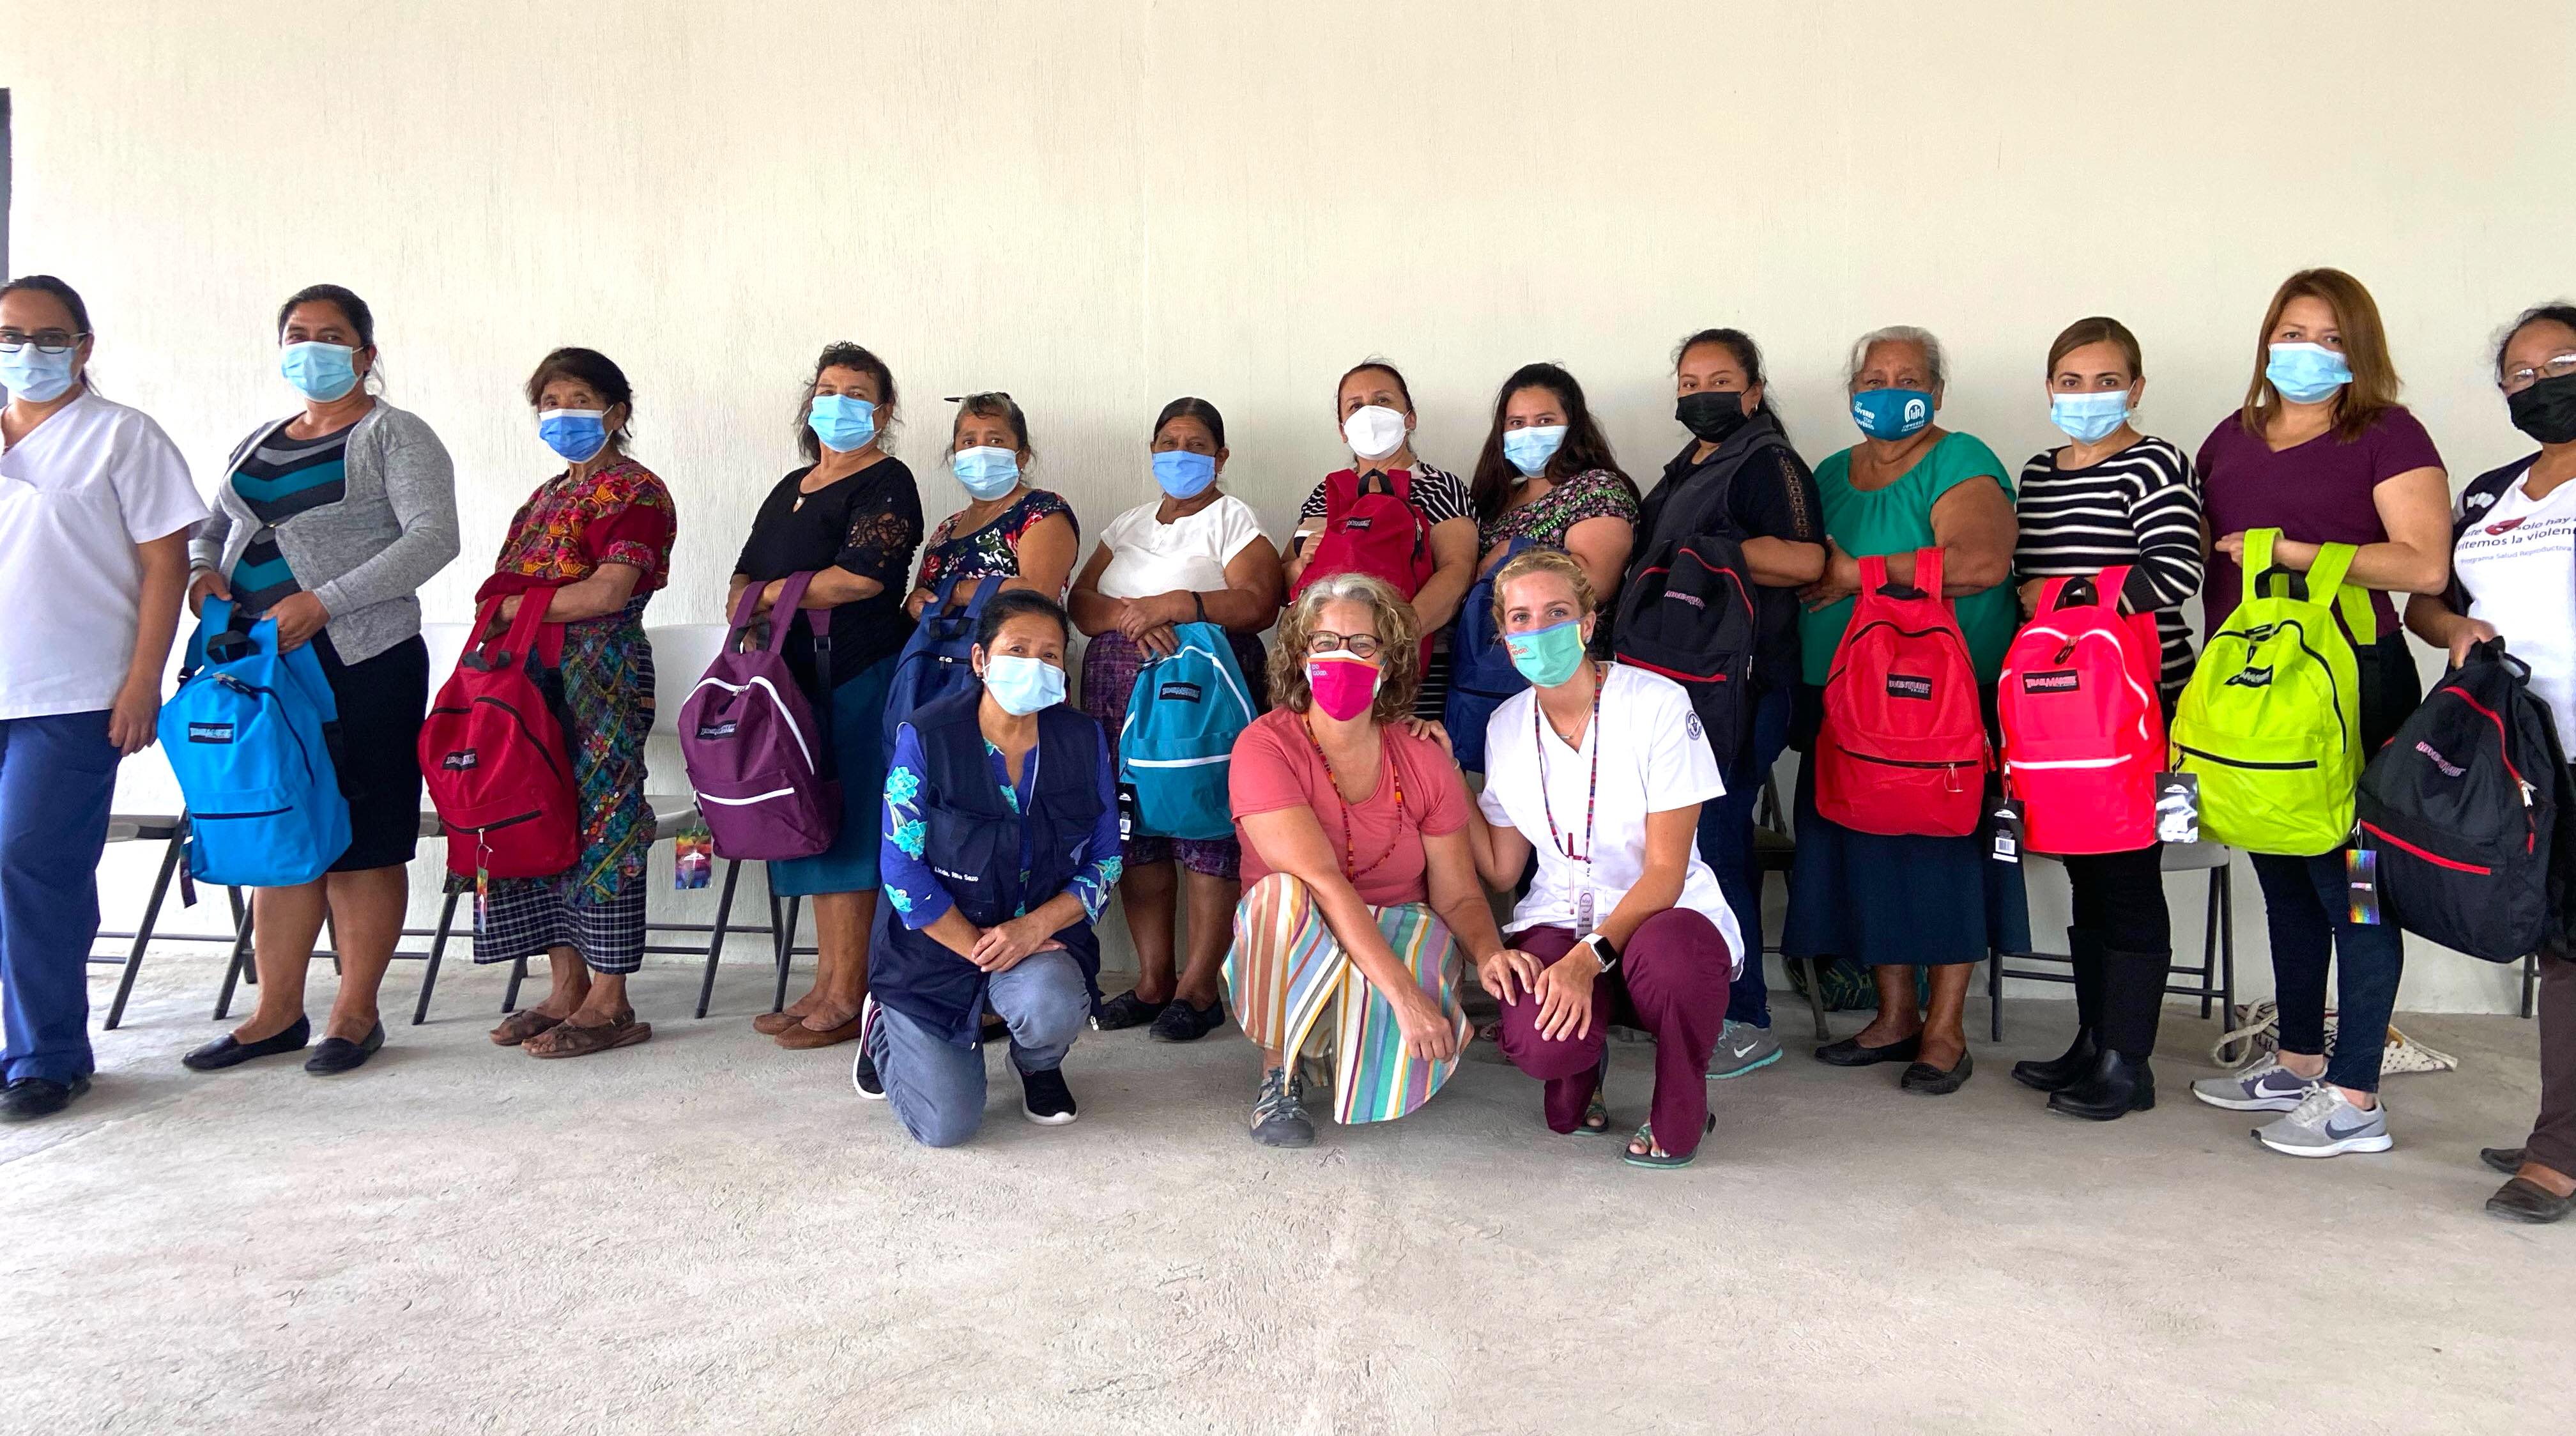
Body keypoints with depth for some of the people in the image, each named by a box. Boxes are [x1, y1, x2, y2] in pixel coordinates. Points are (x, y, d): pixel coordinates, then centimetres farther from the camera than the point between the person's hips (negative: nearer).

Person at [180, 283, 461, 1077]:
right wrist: (204, 570, 3)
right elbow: (210, 526, 28)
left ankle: (356, 1013, 7)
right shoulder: (257, 444, 20)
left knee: (361, 840, -2)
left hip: (362, 662, -6)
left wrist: (323, 602, -19)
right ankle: (277, 1013, 17)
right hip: (262, 661, 6)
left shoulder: (394, 435, -1)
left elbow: (433, 536, -14)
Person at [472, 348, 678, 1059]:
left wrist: (514, 606, -8)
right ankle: (568, 987, 16)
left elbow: (609, 592, -16)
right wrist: (503, 613, 0)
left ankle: (609, 1003, -1)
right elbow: (509, 588, 22)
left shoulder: (635, 490, -5)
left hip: (602, 680, -9)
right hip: (536, 678, 9)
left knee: (598, 826, -7)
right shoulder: (550, 494, 23)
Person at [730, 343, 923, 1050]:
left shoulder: (886, 482, -3)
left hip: (858, 675, -8)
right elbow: (744, 579, 19)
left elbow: (862, 575, -17)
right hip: (795, 675, 8)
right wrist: (747, 609, -5)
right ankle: (826, 984, 16)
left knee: (847, 828, -6)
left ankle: (847, 998, 0)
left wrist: (765, 594, -7)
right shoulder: (791, 488, 22)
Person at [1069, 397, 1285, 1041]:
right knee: (1136, 825, 4)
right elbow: (1082, 600, 10)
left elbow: (1257, 603, -11)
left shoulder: (1232, 518, 4)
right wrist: (1128, 614, -11)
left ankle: (1200, 986, -1)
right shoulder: (1128, 523, 20)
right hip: (1118, 689, 6)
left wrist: (1173, 605, -17)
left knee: (1209, 827, -8)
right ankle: (1152, 981, 12)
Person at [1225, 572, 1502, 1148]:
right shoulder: (1265, 747, -15)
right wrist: (1402, 992, -36)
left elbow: (1460, 896, -1)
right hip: (1290, 963, -2)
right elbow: (1322, 881, -27)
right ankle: (1280, 1075, -11)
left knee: (1411, 1060, -32)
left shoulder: (1424, 760, -3)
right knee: (1281, 893, -36)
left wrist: (1492, 954, -24)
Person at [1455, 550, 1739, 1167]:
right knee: (1539, 1044, -32)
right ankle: (1579, 1071, 11)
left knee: (1664, 952, -41)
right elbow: (1501, 871, 8)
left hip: (1664, 915, -2)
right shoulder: (1508, 726, 5)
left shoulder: (1657, 705, -11)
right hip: (1559, 918, 3)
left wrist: (1589, 957, -27)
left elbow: (1665, 872, -14)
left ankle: (1678, 1119, -8)